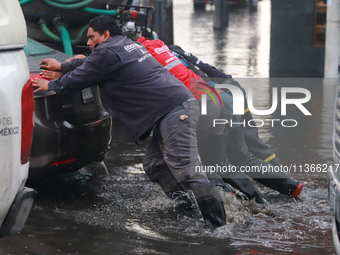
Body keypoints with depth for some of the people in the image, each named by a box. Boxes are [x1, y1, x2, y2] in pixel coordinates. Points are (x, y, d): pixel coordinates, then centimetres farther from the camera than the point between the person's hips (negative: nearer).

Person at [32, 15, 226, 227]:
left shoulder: (108, 52, -3)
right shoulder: (127, 45, 27)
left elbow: (80, 77, 7)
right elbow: (88, 64, 42)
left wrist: (51, 85, 23)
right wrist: (62, 67, 51)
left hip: (175, 111, -11)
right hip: (180, 107, 11)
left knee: (186, 170, -17)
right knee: (154, 165, 14)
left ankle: (218, 221, -21)